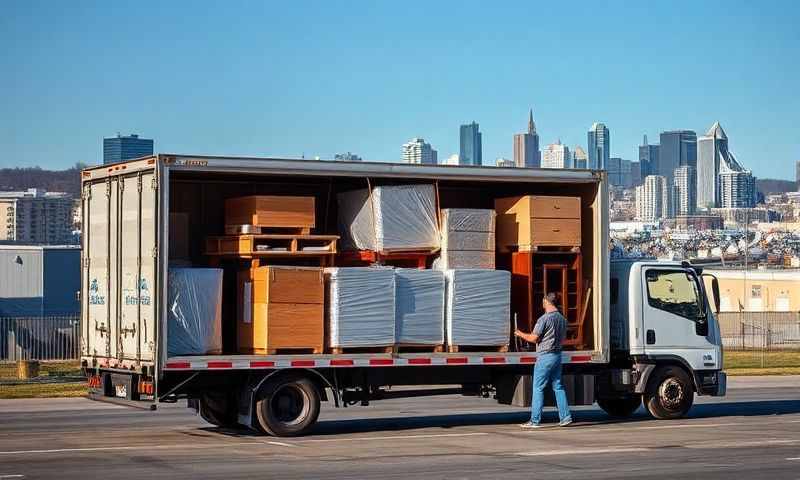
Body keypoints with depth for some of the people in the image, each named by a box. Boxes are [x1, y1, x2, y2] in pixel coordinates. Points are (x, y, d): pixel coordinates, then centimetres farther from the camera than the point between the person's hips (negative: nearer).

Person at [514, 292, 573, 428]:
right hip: (557, 354, 8)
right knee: (558, 387, 12)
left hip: (545, 356, -7)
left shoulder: (544, 318, -15)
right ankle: (565, 417, 9)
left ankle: (535, 420, -4)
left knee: (538, 388, -3)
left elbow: (534, 338, -12)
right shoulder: (562, 319, 9)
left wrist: (520, 334, 4)